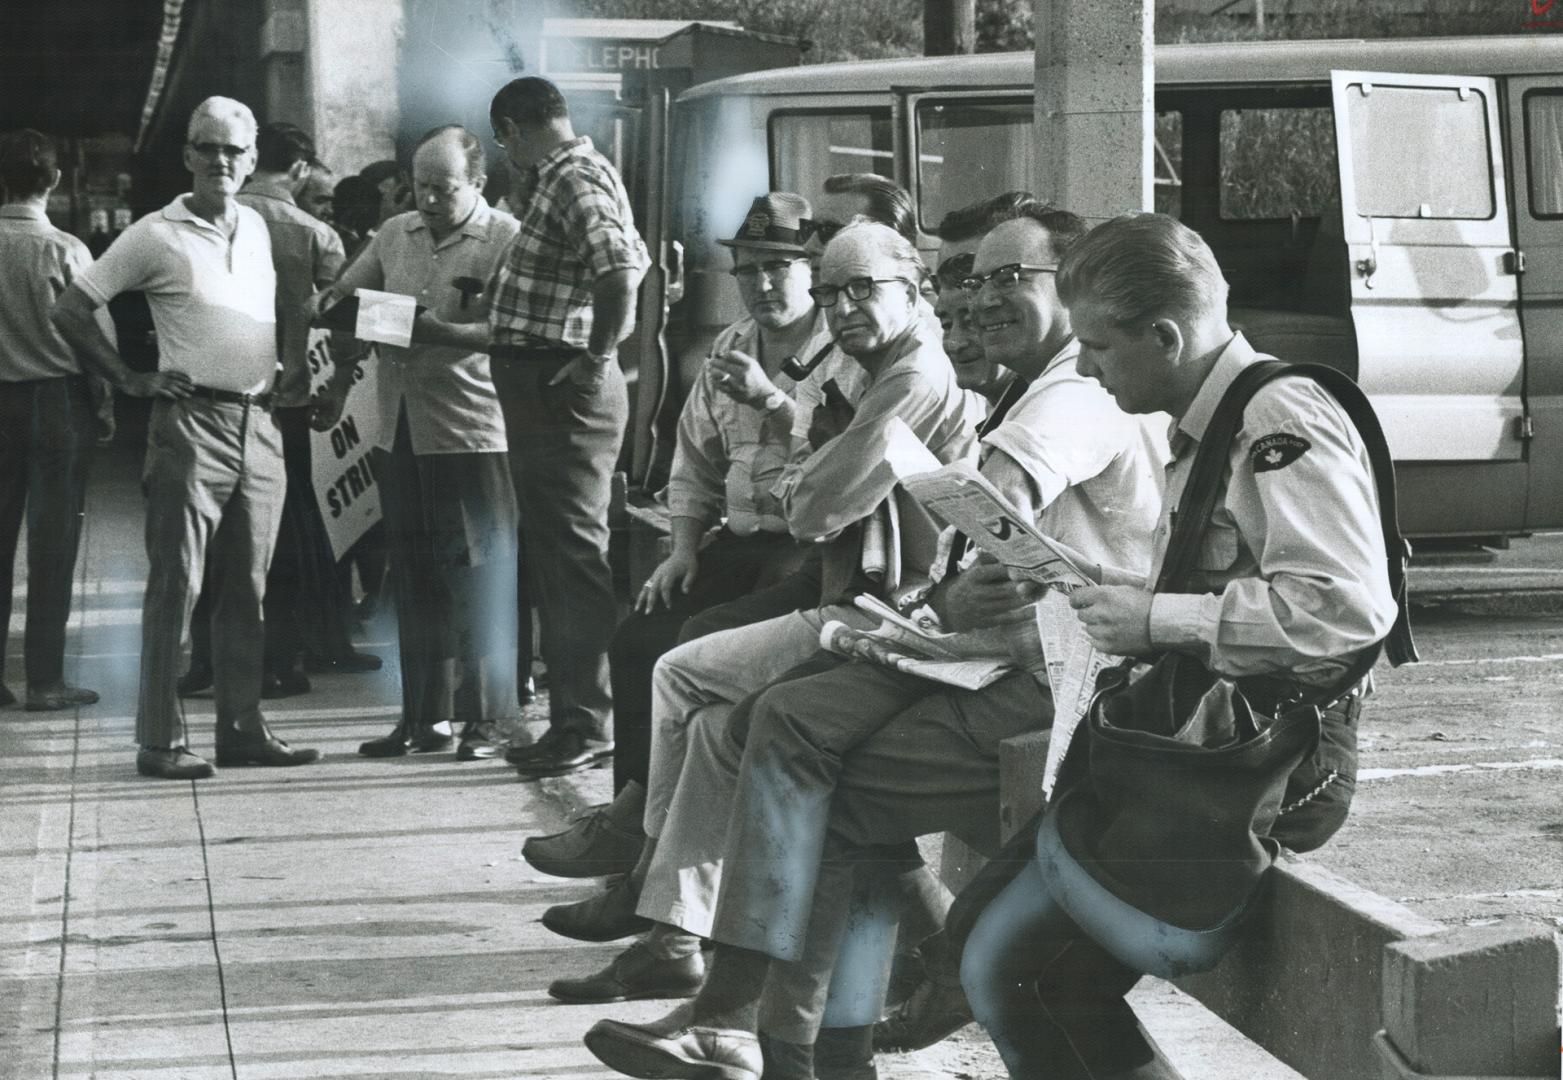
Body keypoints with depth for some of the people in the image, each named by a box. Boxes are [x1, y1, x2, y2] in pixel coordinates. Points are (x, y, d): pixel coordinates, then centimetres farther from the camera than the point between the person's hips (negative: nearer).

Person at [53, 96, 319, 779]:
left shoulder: (257, 229, 13)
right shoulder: (157, 236, -4)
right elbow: (70, 311, -3)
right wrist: (129, 381, -6)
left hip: (259, 424, 6)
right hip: (193, 422, -6)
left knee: (247, 587, 9)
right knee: (177, 582, -6)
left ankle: (242, 729, 15)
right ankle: (160, 740, -3)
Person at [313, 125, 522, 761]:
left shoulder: (505, 240, -6)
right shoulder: (395, 235, 13)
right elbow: (346, 299, 22)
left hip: (470, 433, -6)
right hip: (400, 430, 6)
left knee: (478, 577, -2)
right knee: (413, 577, 10)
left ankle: (485, 718, 6)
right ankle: (422, 716, 18)